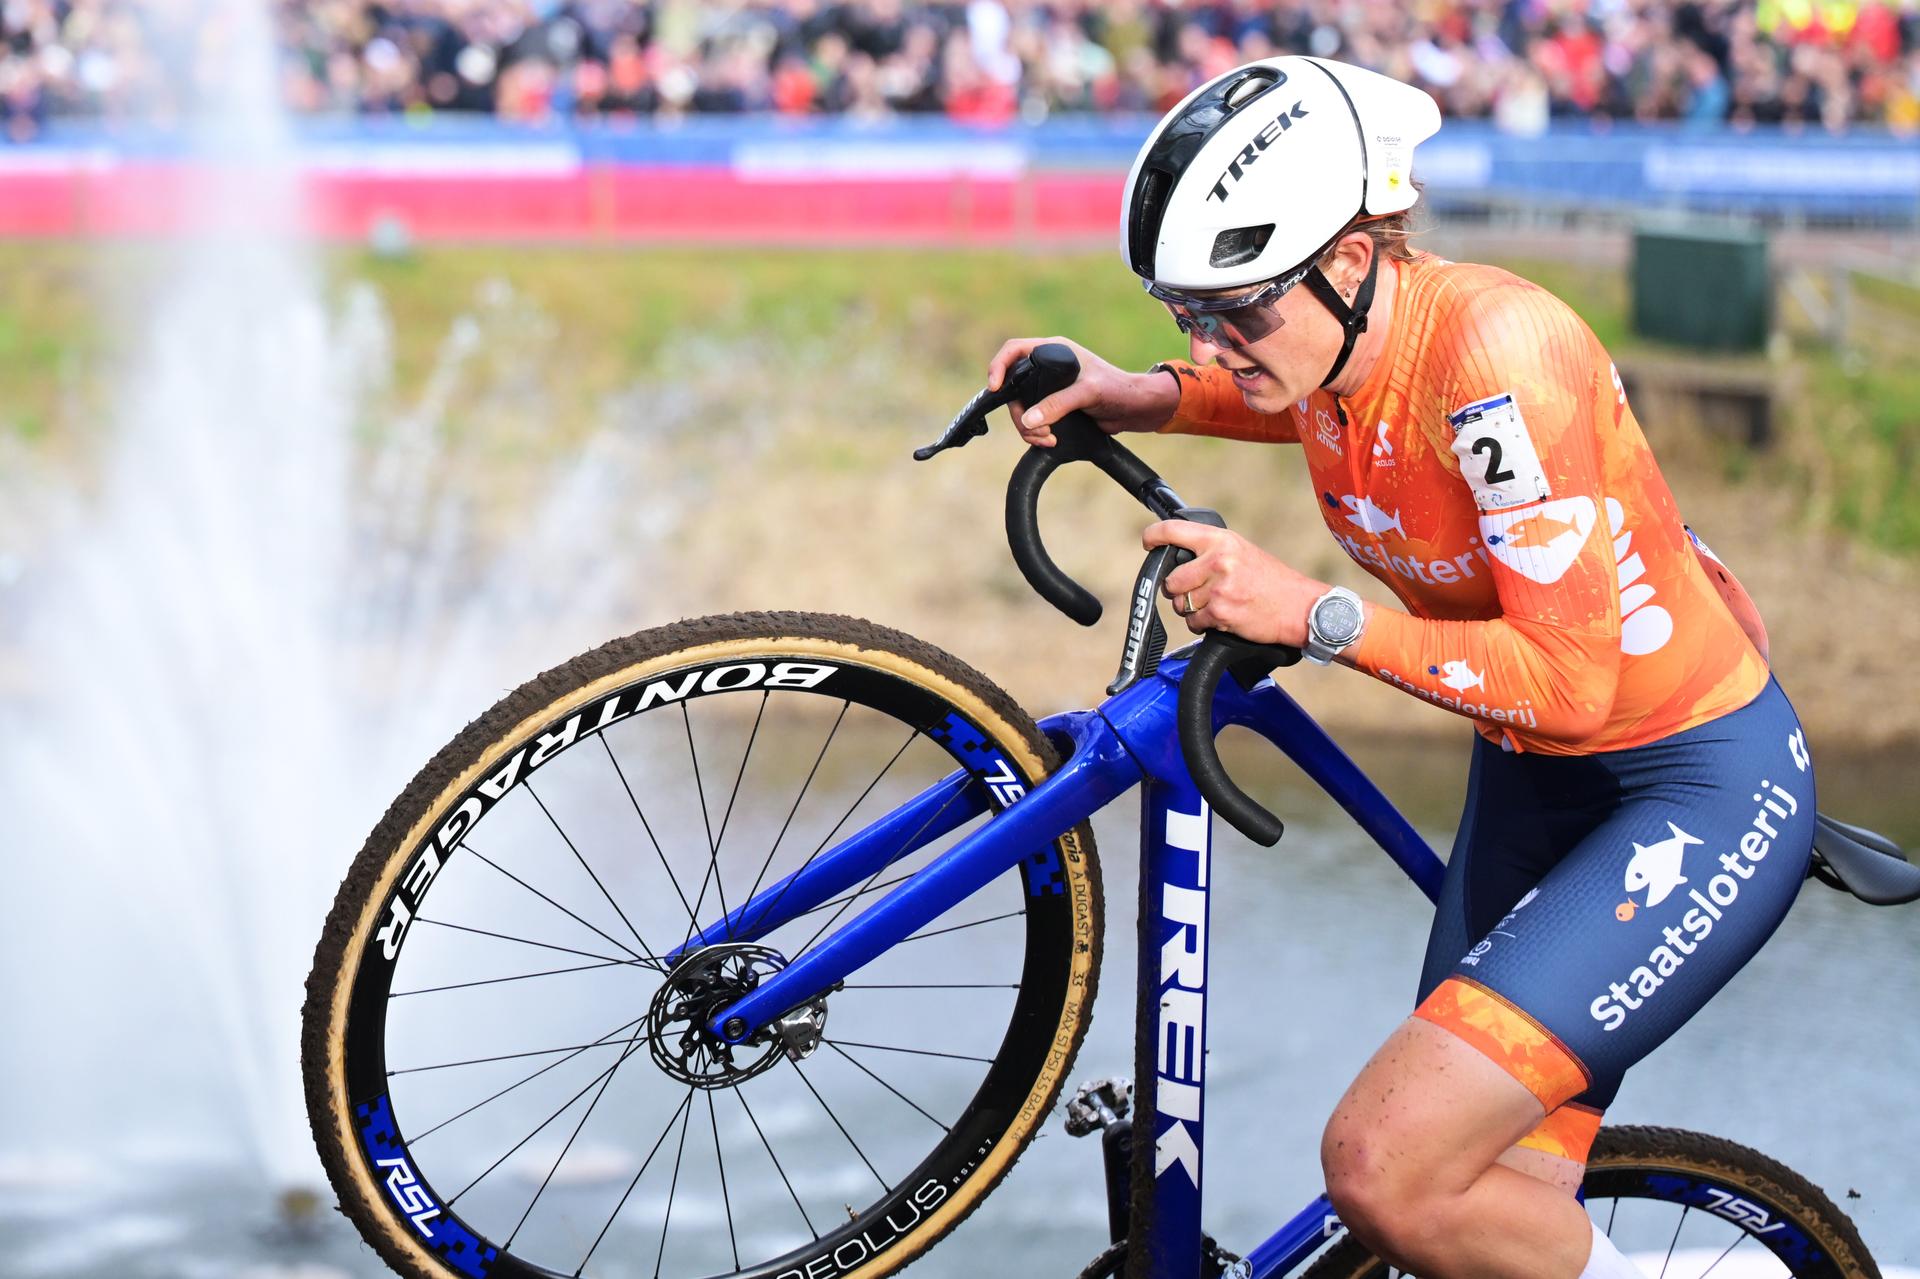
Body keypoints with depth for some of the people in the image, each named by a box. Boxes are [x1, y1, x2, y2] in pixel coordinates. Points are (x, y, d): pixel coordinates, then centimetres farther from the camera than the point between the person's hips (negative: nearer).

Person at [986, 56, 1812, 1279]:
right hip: (1531, 780, 8)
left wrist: (1312, 613, -29)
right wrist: (1128, 394, 4)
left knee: (1386, 1167, -21)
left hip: (1701, 793, -8)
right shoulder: (1331, 342, -5)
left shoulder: (1493, 348, -28)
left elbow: (1569, 679, -28)